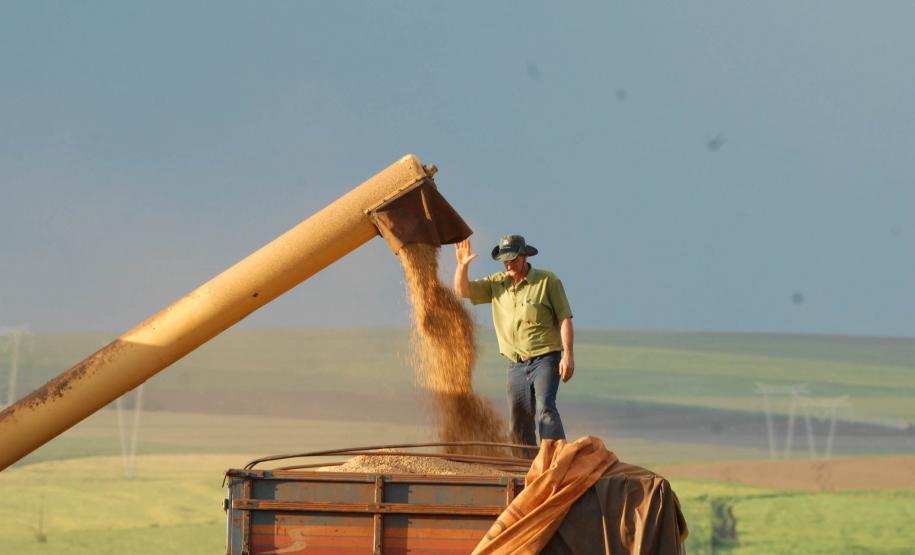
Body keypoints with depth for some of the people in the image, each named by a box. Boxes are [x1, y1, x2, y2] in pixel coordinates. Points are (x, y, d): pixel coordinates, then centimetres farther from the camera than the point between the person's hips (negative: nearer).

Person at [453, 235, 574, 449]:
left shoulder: (547, 281, -2)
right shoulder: (497, 283, 10)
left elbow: (564, 319, -5)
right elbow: (463, 290, 6)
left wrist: (568, 355, -14)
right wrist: (462, 266, -12)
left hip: (545, 359, -5)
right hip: (516, 365, 5)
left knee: (545, 409, -24)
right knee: (518, 423, 4)